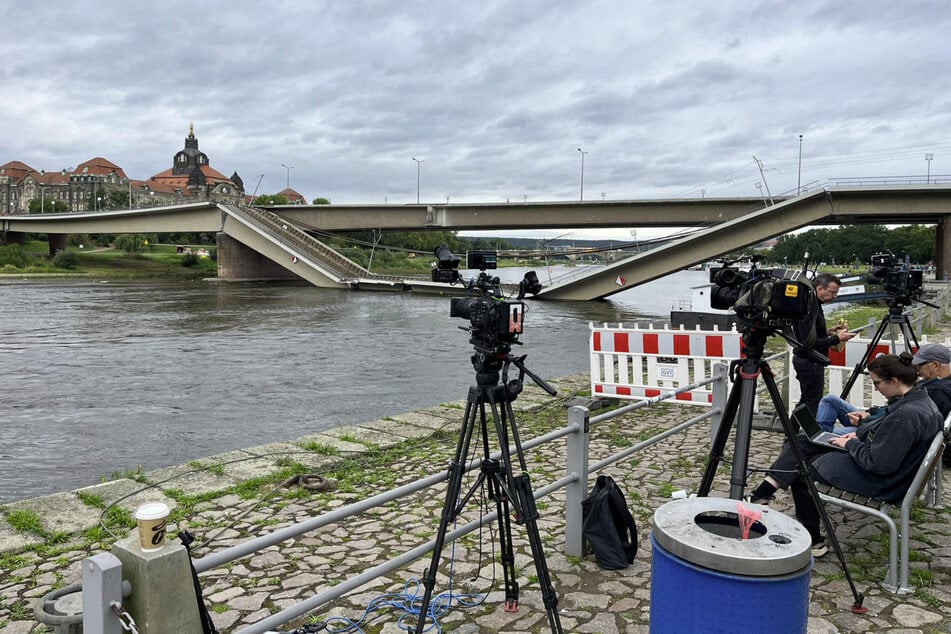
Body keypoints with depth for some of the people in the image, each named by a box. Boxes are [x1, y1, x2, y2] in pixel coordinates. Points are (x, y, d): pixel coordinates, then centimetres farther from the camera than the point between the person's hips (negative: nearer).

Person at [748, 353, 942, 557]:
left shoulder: (907, 415, -29)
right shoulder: (921, 399, 2)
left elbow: (880, 464, -28)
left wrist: (850, 444, -13)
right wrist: (859, 436, 5)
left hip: (880, 482, -10)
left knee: (800, 469, 3)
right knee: (799, 443, 4)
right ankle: (761, 495, -1)